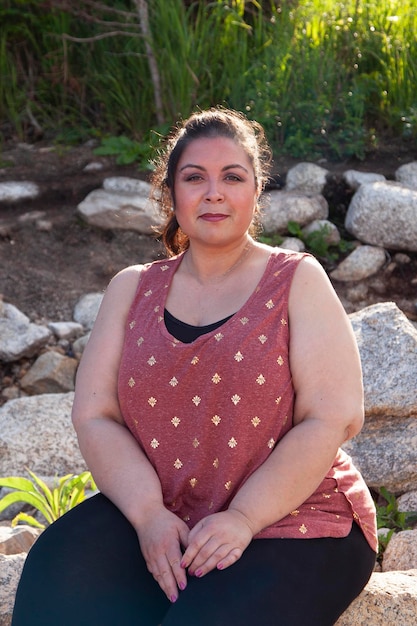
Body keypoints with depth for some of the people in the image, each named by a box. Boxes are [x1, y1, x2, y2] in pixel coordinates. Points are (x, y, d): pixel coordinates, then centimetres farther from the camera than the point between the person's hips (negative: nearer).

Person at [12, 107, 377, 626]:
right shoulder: (132, 288, 9)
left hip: (290, 520, -2)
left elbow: (333, 417, -9)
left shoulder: (297, 281, 0)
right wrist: (149, 515, -14)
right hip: (153, 513, 3)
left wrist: (244, 518, -17)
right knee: (57, 579, -24)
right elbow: (94, 414, 1)